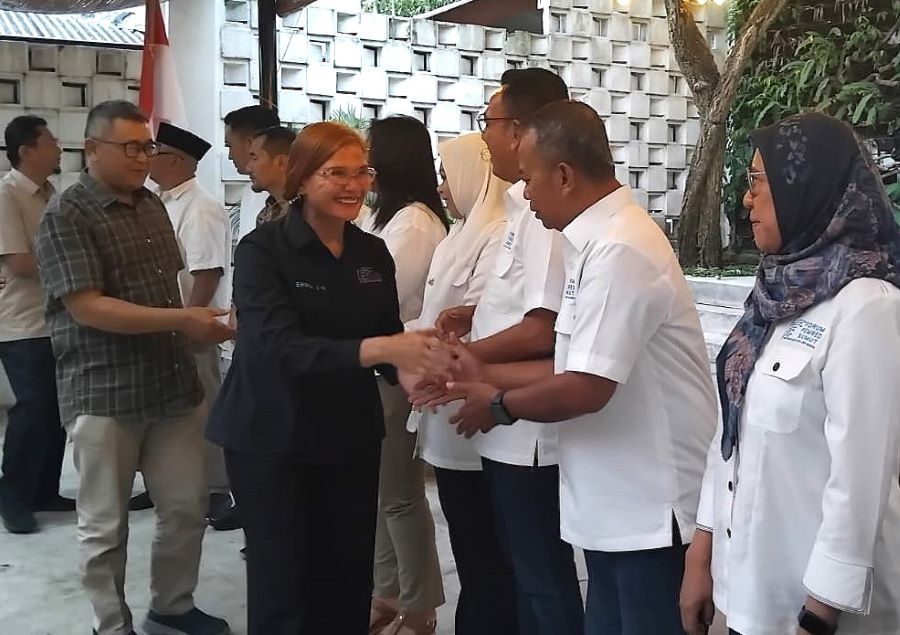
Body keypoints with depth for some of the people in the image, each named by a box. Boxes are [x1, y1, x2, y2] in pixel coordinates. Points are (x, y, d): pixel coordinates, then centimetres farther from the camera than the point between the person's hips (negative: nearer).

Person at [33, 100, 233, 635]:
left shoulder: (153, 206, 10)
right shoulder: (66, 216, -10)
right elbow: (87, 307, -19)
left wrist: (197, 327, 8)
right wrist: (183, 321, -22)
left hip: (174, 384, 6)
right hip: (104, 395, -6)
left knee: (187, 507, 13)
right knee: (106, 525, 7)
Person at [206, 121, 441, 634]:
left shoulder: (374, 254, 3)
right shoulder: (263, 250, -14)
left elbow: (389, 338, 5)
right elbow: (280, 348, -27)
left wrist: (413, 366, -19)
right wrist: (377, 348, -40)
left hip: (353, 438, 5)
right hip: (273, 440, -5)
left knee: (350, 587, 14)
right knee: (283, 591, 5)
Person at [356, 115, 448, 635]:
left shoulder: (413, 224, -18)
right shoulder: (388, 216, 11)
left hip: (394, 372, -9)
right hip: (379, 369, 9)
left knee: (400, 494, 3)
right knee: (383, 489, 17)